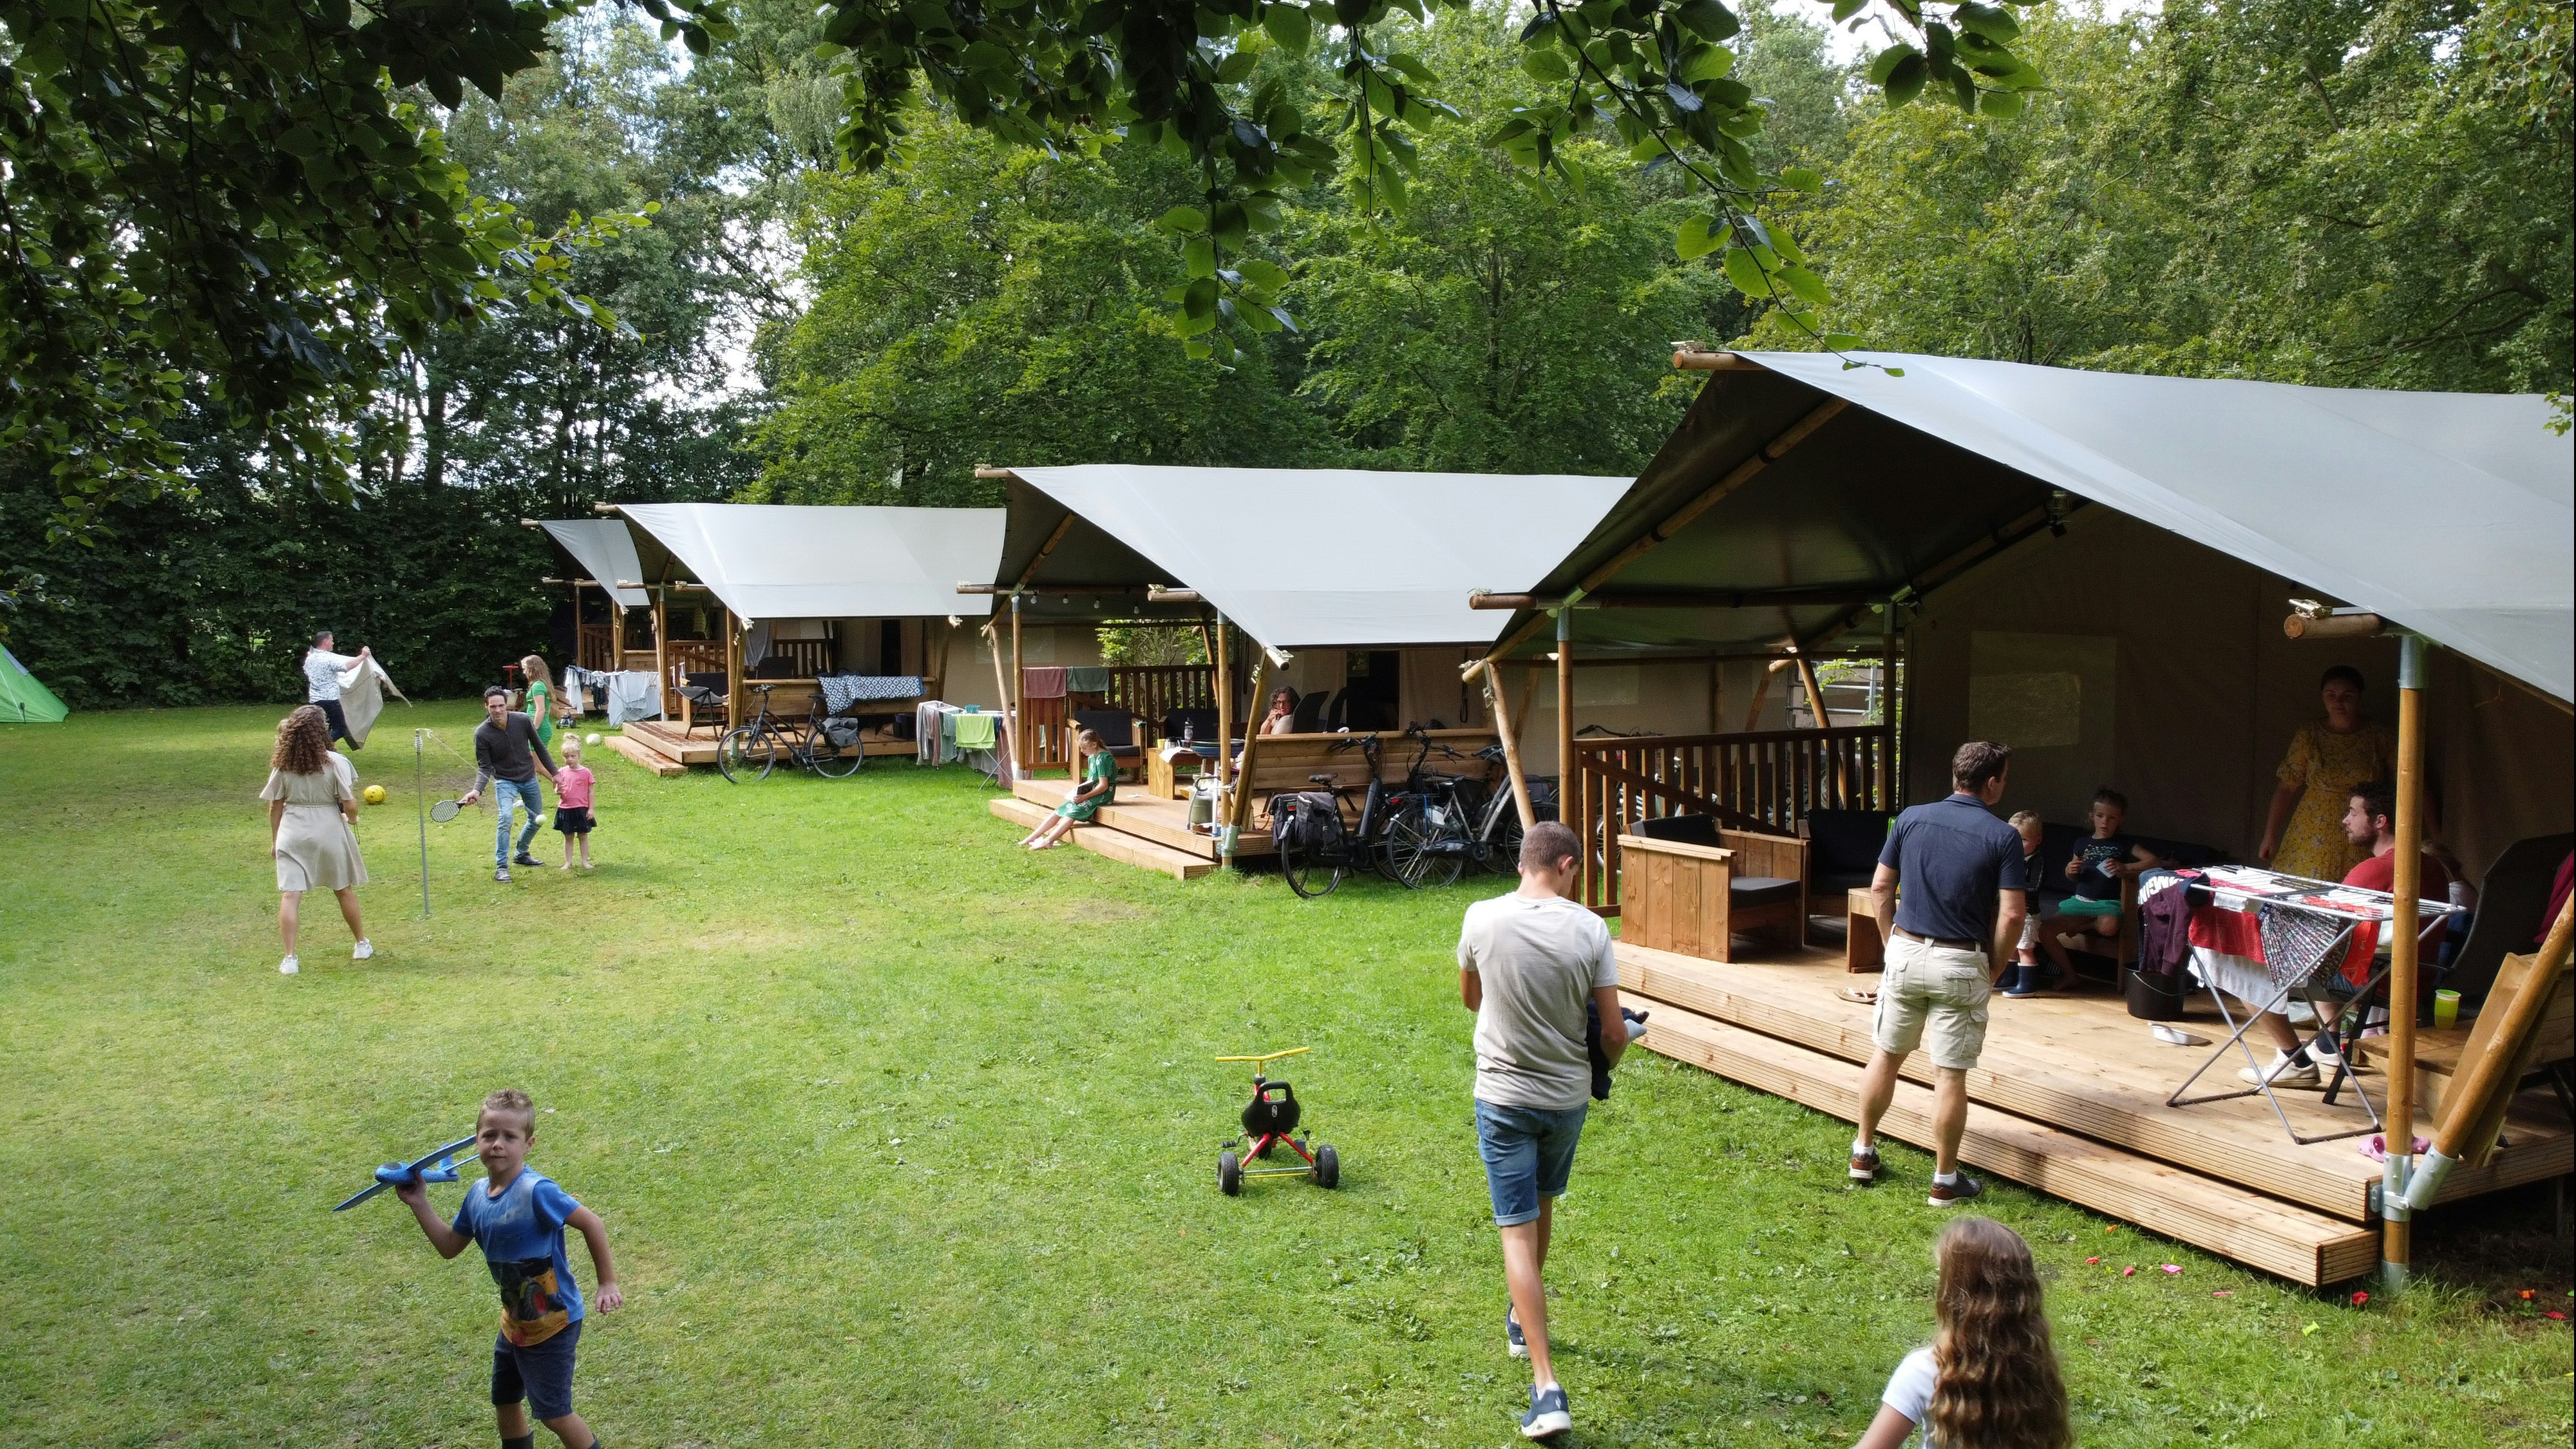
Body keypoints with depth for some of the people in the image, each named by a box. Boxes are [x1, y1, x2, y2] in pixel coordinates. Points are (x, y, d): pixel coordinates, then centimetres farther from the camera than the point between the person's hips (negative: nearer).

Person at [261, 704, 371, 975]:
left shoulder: (283, 765, -3)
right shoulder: (336, 762, -12)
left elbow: (275, 807, 3)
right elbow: (350, 805, -13)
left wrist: (275, 839, 15)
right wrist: (352, 818, 10)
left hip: (292, 834, 1)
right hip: (330, 831, -1)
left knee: (290, 894, -1)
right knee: (344, 890, 16)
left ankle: (290, 958, -8)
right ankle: (362, 945, 31)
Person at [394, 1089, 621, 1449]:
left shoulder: (537, 1191, -28)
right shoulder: (478, 1194, -3)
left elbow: (592, 1224, -23)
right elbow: (450, 1246, 10)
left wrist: (607, 1284, -20)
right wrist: (419, 1205, 1)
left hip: (553, 1321, -8)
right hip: (515, 1321, 8)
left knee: (553, 1412, 1)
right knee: (505, 1402, 22)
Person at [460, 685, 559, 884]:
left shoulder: (523, 721, -14)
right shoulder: (482, 733, -19)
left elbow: (539, 748, 0)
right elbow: (484, 767, -14)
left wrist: (554, 773, 5)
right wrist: (477, 790, -31)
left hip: (529, 779, 4)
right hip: (505, 781, -4)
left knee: (537, 820, 14)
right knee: (505, 817, -26)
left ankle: (521, 854, 39)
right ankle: (501, 867, -20)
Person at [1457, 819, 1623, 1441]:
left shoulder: (1481, 919, -10)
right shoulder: (1589, 929, -12)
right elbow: (1614, 1031, -9)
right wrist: (1602, 1067, 12)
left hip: (1502, 1096, -2)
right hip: (1568, 1096, 2)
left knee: (1518, 1233, 0)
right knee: (1542, 1204, 26)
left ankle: (1547, 1388, -7)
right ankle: (1523, 1318, 49)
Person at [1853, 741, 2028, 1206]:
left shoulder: (1911, 819, 1)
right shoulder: (2002, 836, -8)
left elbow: (1880, 888, 4)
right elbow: (2013, 914, -12)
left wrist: (1891, 942, 13)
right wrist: (1993, 968, 1)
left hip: (1906, 953, 3)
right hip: (1962, 964, -3)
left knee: (1885, 1056, 17)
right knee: (1950, 1076, 3)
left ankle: (1863, 1153, 27)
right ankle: (1945, 1181, 12)